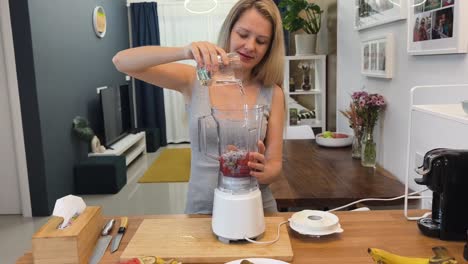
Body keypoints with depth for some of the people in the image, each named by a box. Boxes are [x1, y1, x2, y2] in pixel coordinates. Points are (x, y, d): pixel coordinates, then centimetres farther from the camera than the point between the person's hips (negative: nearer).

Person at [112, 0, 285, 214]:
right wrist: (183, 52, -26)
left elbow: (274, 165, 0)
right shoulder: (194, 80, -3)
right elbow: (121, 61, -11)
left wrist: (262, 172, -23)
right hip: (201, 209, -1)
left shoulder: (272, 94, -2)